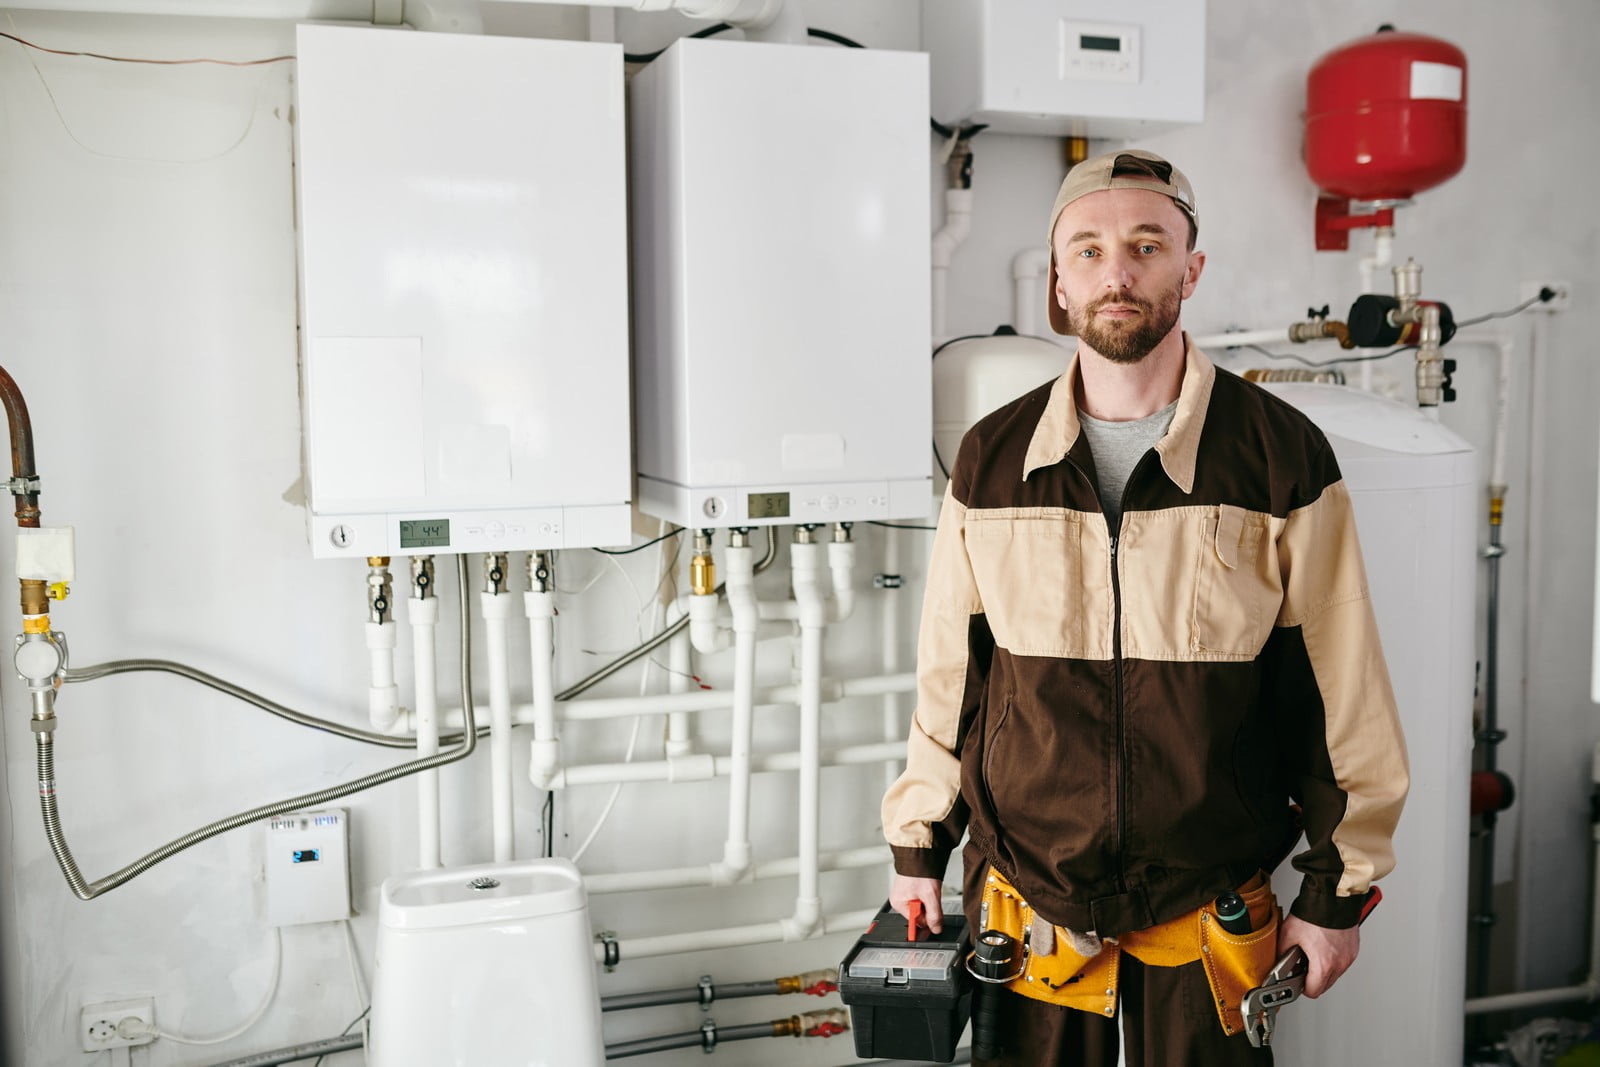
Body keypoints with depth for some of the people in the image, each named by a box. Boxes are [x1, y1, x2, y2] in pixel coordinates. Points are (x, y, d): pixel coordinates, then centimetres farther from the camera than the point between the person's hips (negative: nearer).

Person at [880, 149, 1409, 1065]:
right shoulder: (992, 460, 0)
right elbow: (949, 675, 7)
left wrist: (1337, 894, 1)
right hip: (1026, 904, 2)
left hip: (1211, 913, -1)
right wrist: (918, 851, 9)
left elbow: (1340, 690, -2)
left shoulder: (1283, 456, -6)